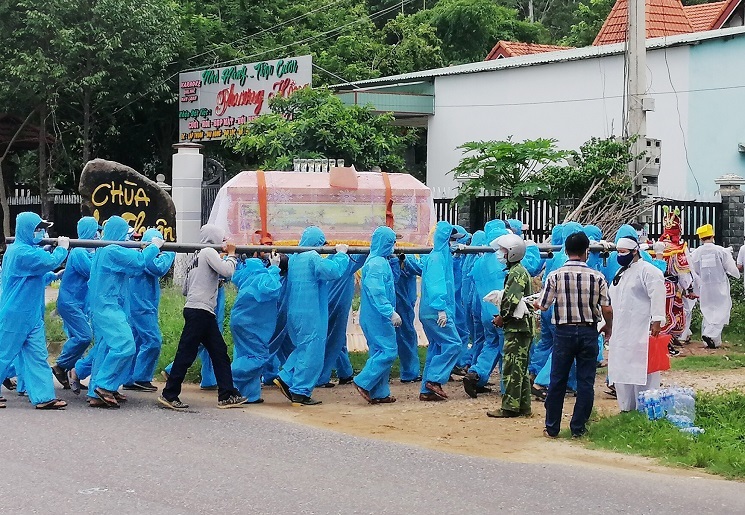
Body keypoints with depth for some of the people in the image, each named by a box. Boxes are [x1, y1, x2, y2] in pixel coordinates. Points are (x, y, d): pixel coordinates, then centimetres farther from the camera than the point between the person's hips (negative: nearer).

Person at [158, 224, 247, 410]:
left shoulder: (196, 256, 23)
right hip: (200, 310, -10)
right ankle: (169, 394, -4)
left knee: (219, 352, 8)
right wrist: (231, 254, 0)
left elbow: (185, 289, 21)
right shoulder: (209, 252, -4)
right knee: (187, 353, -7)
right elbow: (227, 271, -18)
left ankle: (227, 395, 8)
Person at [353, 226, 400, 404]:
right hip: (377, 317, -11)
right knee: (388, 351, -9)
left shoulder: (377, 261, 15)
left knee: (380, 352, 12)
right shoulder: (377, 263, -17)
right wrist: (391, 312, -26)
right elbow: (376, 292, -25)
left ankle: (380, 393, 14)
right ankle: (363, 382, -6)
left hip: (374, 317, 11)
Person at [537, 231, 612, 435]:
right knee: (586, 382, 8)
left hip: (564, 332, 0)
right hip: (588, 332, 0)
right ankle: (578, 427, 10)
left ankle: (552, 428, 14)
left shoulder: (555, 276, -7)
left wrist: (536, 303, 20)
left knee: (557, 381, 9)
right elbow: (607, 308, -6)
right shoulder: (597, 277, -6)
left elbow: (543, 305, -3)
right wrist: (608, 327, 13)